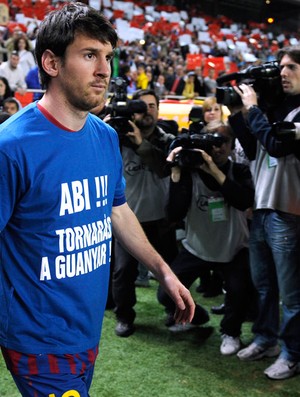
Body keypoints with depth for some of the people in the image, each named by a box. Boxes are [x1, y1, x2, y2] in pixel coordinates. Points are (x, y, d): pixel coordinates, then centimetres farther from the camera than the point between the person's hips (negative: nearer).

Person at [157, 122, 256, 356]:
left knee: (240, 290, -26)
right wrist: (176, 173, -29)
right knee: (166, 294, -7)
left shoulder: (239, 172, -7)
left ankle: (231, 332, 8)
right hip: (197, 248, 1)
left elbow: (244, 201, -29)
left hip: (234, 249, -1)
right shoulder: (189, 172, -11)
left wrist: (215, 170, -35)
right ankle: (197, 316, 29)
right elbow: (175, 215, -22)